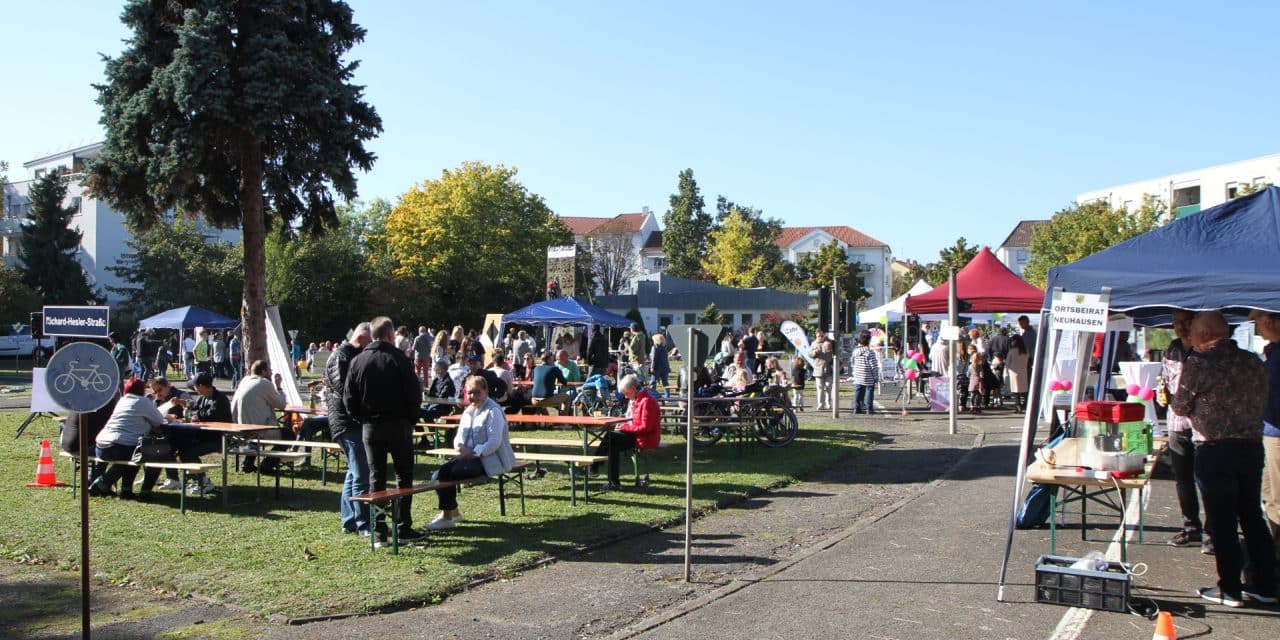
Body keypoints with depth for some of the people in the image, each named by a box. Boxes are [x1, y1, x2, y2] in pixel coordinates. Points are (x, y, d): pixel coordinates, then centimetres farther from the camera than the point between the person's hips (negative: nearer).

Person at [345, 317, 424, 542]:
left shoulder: (357, 361, 2)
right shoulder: (399, 358, -9)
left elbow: (349, 397, 2)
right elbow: (415, 393, -11)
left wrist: (362, 418, 14)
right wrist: (412, 418, 3)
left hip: (370, 427, 3)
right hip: (398, 425, -3)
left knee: (376, 477, 10)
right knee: (404, 475, 6)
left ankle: (378, 529, 8)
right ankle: (404, 527, 3)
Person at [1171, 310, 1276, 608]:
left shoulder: (1199, 363, -11)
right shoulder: (1254, 362, 6)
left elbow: (1181, 406, -4)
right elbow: (1262, 403, 14)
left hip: (1214, 450, -6)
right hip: (1252, 446, 6)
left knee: (1222, 522, 2)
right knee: (1253, 517, 15)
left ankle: (1230, 589, 7)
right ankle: (1265, 585, 20)